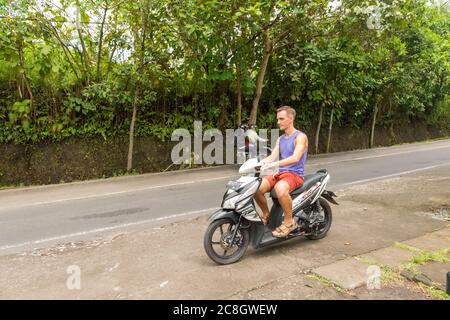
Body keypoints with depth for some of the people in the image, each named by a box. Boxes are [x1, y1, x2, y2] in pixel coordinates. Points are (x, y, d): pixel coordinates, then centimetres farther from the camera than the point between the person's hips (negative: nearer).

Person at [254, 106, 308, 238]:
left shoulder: (300, 137, -7)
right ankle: (266, 215, 6)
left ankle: (289, 222, -19)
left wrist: (274, 164, -35)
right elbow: (272, 157, 8)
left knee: (280, 189, -39)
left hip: (295, 174, -7)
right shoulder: (280, 139, 17)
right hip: (280, 173, 7)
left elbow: (295, 158, -24)